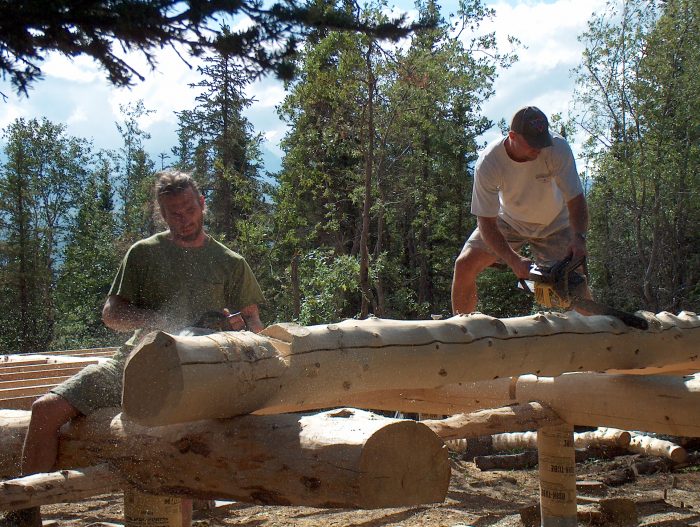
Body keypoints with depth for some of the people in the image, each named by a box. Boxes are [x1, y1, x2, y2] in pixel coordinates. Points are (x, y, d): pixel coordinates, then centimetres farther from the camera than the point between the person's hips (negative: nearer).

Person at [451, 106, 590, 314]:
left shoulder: (558, 147, -32)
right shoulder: (489, 162, -32)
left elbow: (575, 200, -26)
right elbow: (487, 223, -29)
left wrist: (579, 238, -44)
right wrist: (514, 260, -40)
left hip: (553, 224, 0)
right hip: (508, 221, 0)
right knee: (465, 265, -14)